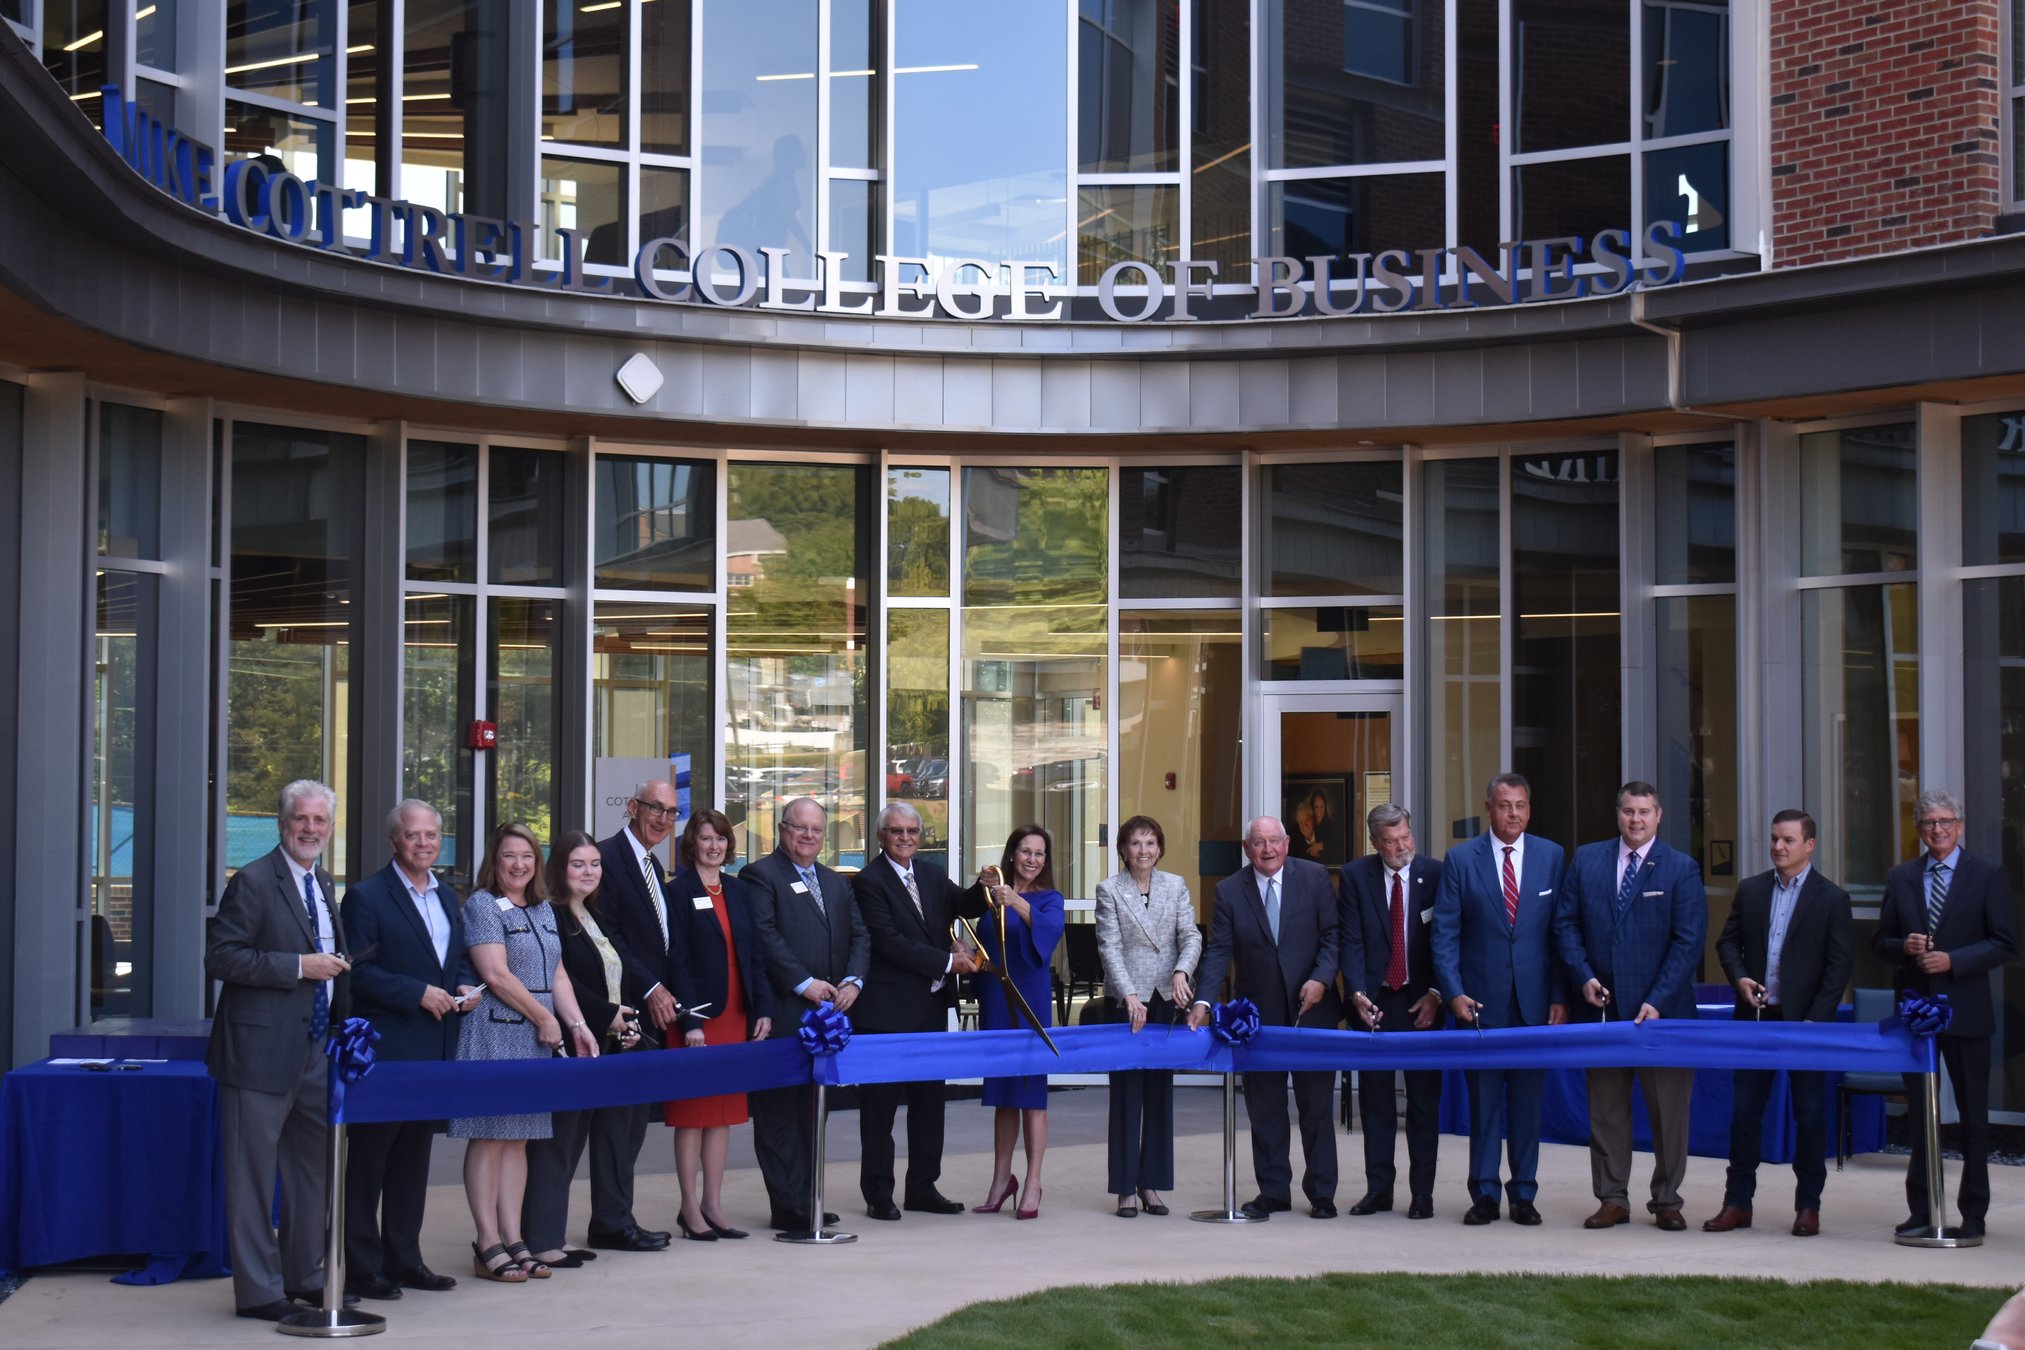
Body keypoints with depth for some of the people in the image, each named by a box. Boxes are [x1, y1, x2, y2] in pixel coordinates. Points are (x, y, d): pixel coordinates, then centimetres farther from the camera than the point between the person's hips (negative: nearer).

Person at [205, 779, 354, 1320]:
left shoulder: (324, 884, 15)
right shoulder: (253, 882, -10)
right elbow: (221, 957, -17)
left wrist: (344, 1018, 15)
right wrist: (298, 967, -21)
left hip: (316, 1050, 8)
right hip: (263, 1052, -8)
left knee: (313, 1167, 15)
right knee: (254, 1171, -1)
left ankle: (303, 1276, 27)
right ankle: (258, 1290, 5)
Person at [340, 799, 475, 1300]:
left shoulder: (448, 897, 15)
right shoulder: (367, 897, -8)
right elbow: (358, 972, -14)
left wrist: (462, 988, 3)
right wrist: (418, 993, -18)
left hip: (434, 1051, 7)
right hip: (384, 1048, -7)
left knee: (414, 1160, 13)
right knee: (368, 1162, -1)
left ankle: (404, 1259, 20)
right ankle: (362, 1269, 3)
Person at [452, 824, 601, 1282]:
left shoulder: (543, 910, 16)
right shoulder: (482, 906, -6)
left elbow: (557, 974, 16)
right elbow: (496, 975, -14)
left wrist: (577, 1025, 3)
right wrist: (545, 1019, -10)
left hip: (534, 1039, 7)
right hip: (494, 1034, -7)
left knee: (518, 1137, 8)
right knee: (489, 1135, -5)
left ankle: (513, 1240, 10)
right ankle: (488, 1245, -3)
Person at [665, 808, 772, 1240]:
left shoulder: (737, 891, 13)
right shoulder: (678, 893, -6)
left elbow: (754, 954, 13)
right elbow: (676, 960, -10)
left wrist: (762, 1008, 4)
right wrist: (689, 1021, -16)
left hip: (735, 1016, 6)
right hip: (696, 1018, -6)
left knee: (725, 1111, 9)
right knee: (693, 1113, -1)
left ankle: (713, 1205, 16)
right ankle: (691, 1208, 5)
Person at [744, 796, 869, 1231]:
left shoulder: (836, 884, 20)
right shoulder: (760, 876, -2)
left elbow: (859, 936, 16)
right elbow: (764, 936, -13)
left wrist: (852, 982, -2)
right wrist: (804, 983, -17)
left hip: (825, 1012, 7)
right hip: (781, 1015, -7)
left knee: (810, 1108, 11)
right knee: (779, 1110, -4)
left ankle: (803, 1201, 16)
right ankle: (789, 1208, -4)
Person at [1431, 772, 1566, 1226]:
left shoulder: (1551, 856, 6)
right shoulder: (1460, 860, 2)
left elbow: (1561, 930, 5)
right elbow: (1444, 933, 0)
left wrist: (1560, 996, -1)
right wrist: (1454, 992, -10)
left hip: (1534, 1000, 1)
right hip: (1480, 1001, -1)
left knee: (1528, 1099, 6)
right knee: (1483, 1099, 4)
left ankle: (1524, 1193, 14)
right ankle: (1484, 1193, 11)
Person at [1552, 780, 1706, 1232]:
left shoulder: (1681, 869, -2)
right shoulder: (1586, 860, 7)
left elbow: (1689, 941, -6)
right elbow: (1566, 923, 8)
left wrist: (1657, 1001, -14)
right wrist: (1584, 977, -6)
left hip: (1662, 1009, -2)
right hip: (1603, 1005, 3)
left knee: (1669, 1110, 3)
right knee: (1606, 1107, 6)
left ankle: (1666, 1202, 14)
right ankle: (1612, 1199, 14)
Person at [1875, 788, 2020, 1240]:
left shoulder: (1987, 875, -1)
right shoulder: (1900, 877, 9)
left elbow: (2005, 943, -6)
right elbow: (1880, 941, 11)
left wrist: (1953, 960, -17)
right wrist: (1905, 947, -10)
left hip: (1966, 1011, -3)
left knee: (1973, 1113, 4)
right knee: (1919, 1112, 7)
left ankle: (1973, 1212, 11)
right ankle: (1921, 1210, 13)